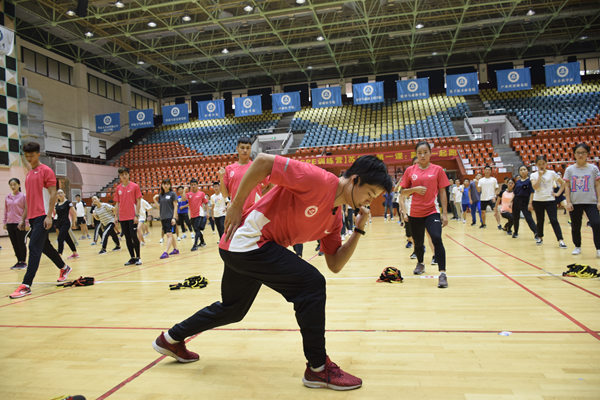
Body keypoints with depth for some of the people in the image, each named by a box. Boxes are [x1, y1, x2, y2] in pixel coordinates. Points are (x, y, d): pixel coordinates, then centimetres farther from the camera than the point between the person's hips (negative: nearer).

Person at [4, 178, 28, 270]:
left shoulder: (23, 196, -5)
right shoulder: (7, 197, 9)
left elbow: (26, 210, -6)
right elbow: (6, 210, 14)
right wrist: (5, 222, 10)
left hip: (19, 224, -5)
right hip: (10, 224, 5)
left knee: (21, 243, 1)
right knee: (14, 244, 9)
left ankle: (23, 262, 10)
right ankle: (19, 261, 18)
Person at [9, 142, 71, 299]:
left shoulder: (46, 170, -5)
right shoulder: (28, 174, 18)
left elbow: (53, 194, -11)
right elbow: (29, 199, 22)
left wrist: (48, 216, -17)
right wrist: (23, 219, 19)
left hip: (42, 217, -8)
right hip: (32, 218, 8)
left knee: (34, 248, -13)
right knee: (45, 247, 17)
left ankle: (26, 286, -14)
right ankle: (64, 268, 35)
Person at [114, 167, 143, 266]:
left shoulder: (134, 186, -3)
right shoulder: (118, 188, 9)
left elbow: (138, 201, -4)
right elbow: (117, 203, 13)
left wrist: (137, 215, -10)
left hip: (132, 217, -4)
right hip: (122, 217, 4)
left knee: (134, 236, -6)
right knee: (127, 238, 8)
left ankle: (138, 257, 5)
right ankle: (132, 258, 16)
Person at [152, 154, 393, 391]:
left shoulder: (335, 218, 7)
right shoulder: (318, 180, -20)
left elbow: (335, 265, 6)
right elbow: (263, 161, -22)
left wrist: (359, 230, -3)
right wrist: (236, 206, -18)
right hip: (248, 241, -10)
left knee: (232, 311, 23)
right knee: (311, 283, -15)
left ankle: (171, 339, 46)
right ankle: (318, 368, -2)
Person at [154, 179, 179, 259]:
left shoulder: (172, 194, -4)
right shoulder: (160, 195, 12)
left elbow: (175, 206, -7)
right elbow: (160, 207, 16)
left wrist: (174, 217, -14)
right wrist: (155, 200, 3)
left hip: (170, 217, -6)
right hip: (163, 218, 6)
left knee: (169, 234, -12)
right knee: (169, 235, 13)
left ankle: (166, 252, -16)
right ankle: (175, 249, 24)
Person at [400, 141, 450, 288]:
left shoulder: (437, 170, 0)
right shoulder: (410, 170, 3)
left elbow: (442, 192, 2)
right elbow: (403, 192, 8)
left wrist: (445, 213, -3)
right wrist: (415, 189, -13)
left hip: (432, 212, -2)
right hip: (415, 213, 2)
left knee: (437, 239, -22)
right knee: (418, 243, 16)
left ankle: (442, 273, -17)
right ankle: (420, 263, 45)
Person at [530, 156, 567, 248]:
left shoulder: (552, 173, 1)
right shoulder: (534, 175, 2)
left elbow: (562, 183, 6)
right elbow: (535, 187, -13)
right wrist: (540, 175, -14)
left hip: (550, 200, -2)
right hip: (537, 200, 2)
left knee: (554, 220, -10)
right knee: (540, 220, 12)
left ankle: (560, 240, -12)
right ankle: (540, 238, 28)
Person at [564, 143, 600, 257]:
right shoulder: (569, 169, 4)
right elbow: (567, 187, 4)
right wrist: (568, 202, -4)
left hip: (591, 202, -1)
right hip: (575, 203, 1)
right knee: (575, 226, 8)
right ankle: (577, 247, 26)